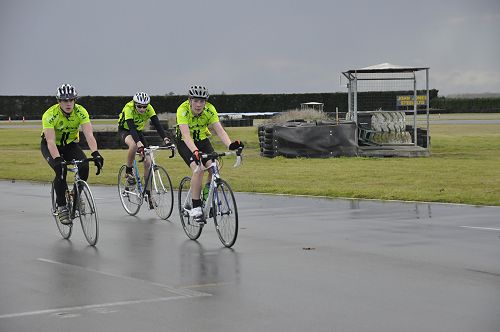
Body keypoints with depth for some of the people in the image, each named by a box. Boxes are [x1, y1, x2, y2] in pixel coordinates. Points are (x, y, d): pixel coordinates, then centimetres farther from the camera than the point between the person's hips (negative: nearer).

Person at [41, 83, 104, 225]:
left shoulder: (81, 112, -24)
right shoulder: (50, 115, -30)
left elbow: (89, 135, -34)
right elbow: (51, 141, -39)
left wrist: (95, 154, -50)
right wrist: (58, 159, -55)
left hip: (70, 144, 3)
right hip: (50, 146, -2)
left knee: (84, 167, -24)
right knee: (61, 170, -30)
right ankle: (61, 207, -17)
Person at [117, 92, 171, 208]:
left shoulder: (149, 109, -22)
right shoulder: (129, 108, -32)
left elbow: (157, 124, -30)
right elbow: (131, 127, -42)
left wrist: (165, 139, -47)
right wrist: (139, 143, -57)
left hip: (138, 131, 4)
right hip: (125, 130, -4)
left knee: (148, 162, -9)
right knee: (134, 145, -39)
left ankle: (148, 194, 2)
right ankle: (128, 172, -15)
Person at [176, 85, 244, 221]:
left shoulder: (209, 109, -21)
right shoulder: (183, 110, -30)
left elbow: (219, 130, -29)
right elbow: (186, 134, -41)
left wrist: (230, 145, -47)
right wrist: (195, 152, -58)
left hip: (202, 140, 3)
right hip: (185, 143, -3)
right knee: (198, 169, -27)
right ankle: (196, 208, -18)